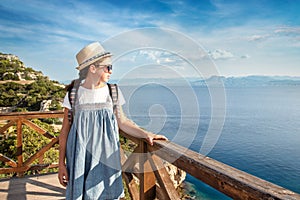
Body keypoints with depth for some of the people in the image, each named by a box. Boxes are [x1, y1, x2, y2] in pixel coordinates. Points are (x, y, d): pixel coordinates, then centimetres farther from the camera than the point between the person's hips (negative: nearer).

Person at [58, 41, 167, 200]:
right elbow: (65, 130, 1)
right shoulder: (73, 93, -3)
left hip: (106, 156, 1)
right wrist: (61, 163, 1)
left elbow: (122, 122, 3)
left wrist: (145, 134, -10)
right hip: (80, 157, 0)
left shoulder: (112, 92, 0)